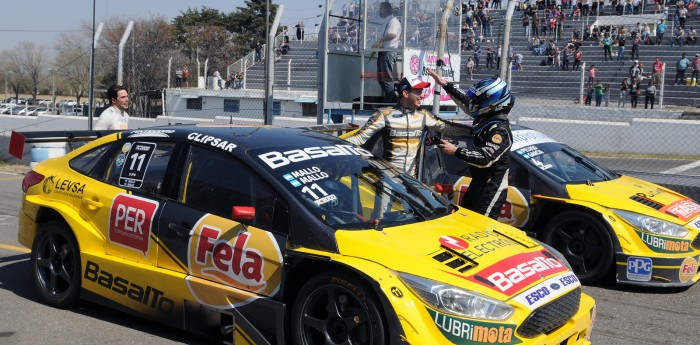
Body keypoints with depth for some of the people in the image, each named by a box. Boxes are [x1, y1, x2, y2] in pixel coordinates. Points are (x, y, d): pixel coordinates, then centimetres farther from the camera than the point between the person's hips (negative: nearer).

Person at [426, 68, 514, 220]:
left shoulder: (500, 129, -25)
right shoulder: (485, 116, 3)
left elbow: (486, 159, -31)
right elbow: (466, 101, 19)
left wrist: (456, 151, -26)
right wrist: (446, 85, 17)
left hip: (492, 186, -10)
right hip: (478, 181, 10)